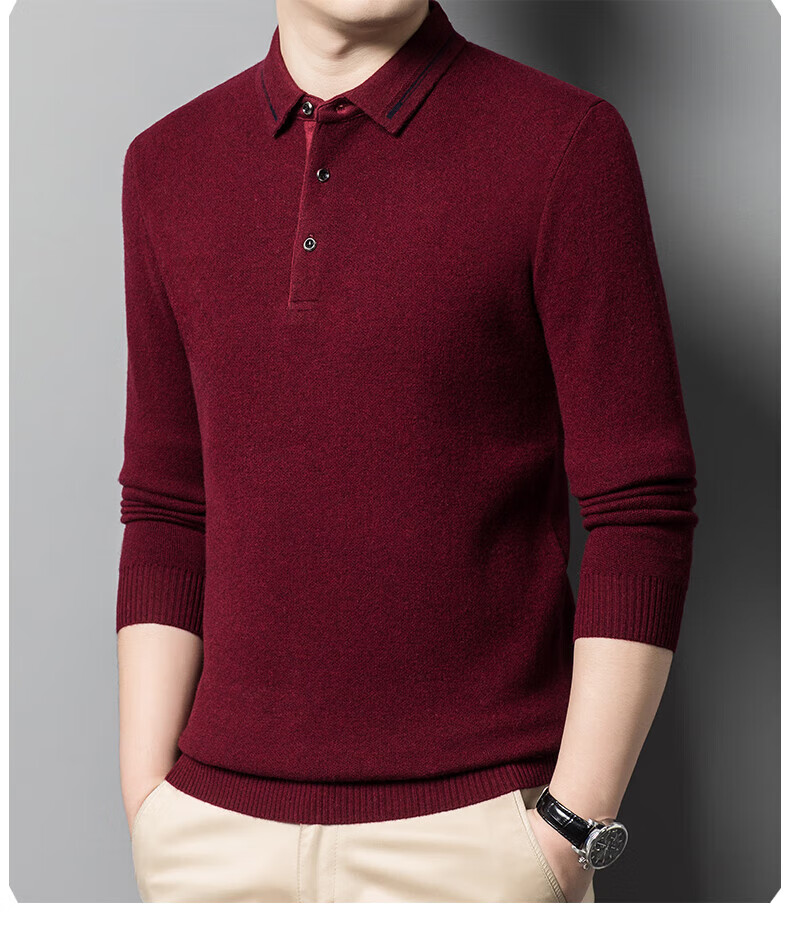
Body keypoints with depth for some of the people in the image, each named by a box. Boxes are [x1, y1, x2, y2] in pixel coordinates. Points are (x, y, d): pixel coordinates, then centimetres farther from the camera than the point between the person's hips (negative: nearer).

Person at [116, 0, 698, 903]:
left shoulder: (566, 142, -7)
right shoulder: (168, 165, 6)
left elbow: (643, 516, -8)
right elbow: (168, 519, 9)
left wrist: (568, 841, -12)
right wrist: (148, 816, 3)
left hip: (472, 828, -3)